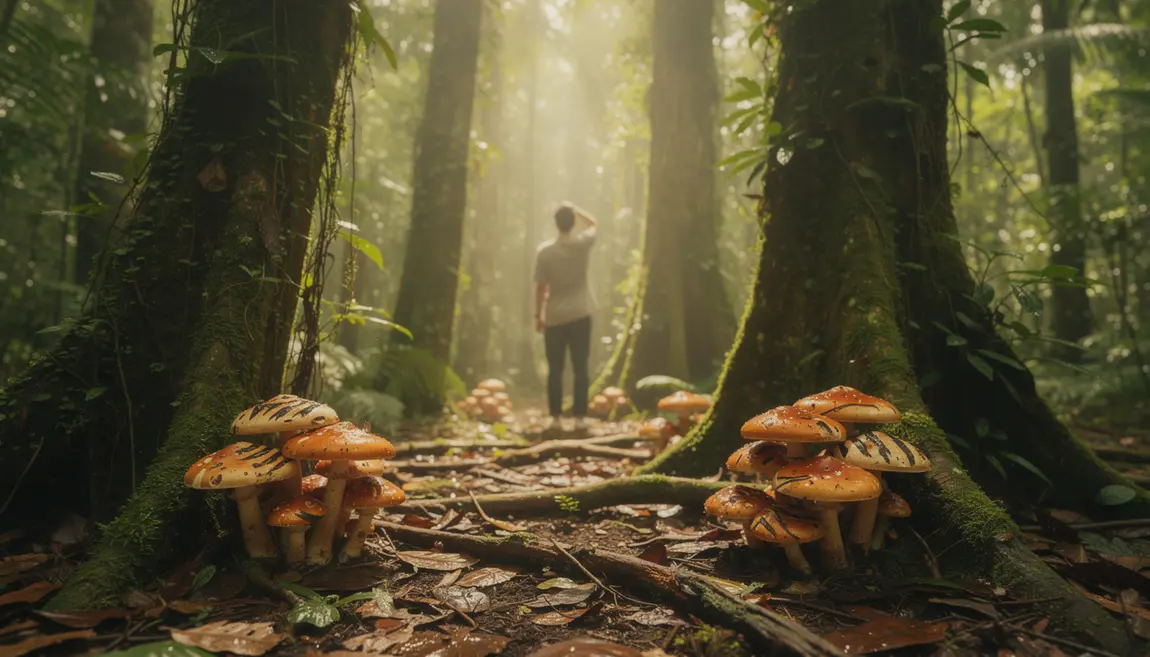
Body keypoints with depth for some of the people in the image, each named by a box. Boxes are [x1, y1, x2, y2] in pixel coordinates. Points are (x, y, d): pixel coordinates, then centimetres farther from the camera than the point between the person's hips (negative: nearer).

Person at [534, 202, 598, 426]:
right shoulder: (583, 244, -6)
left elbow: (541, 287, -6)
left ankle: (555, 416, 11)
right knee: (581, 368, 6)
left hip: (554, 318, -1)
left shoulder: (545, 250, -9)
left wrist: (538, 315, 4)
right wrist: (574, 209, 17)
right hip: (580, 316, 1)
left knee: (555, 370, 7)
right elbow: (594, 224, 17)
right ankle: (580, 416, 7)